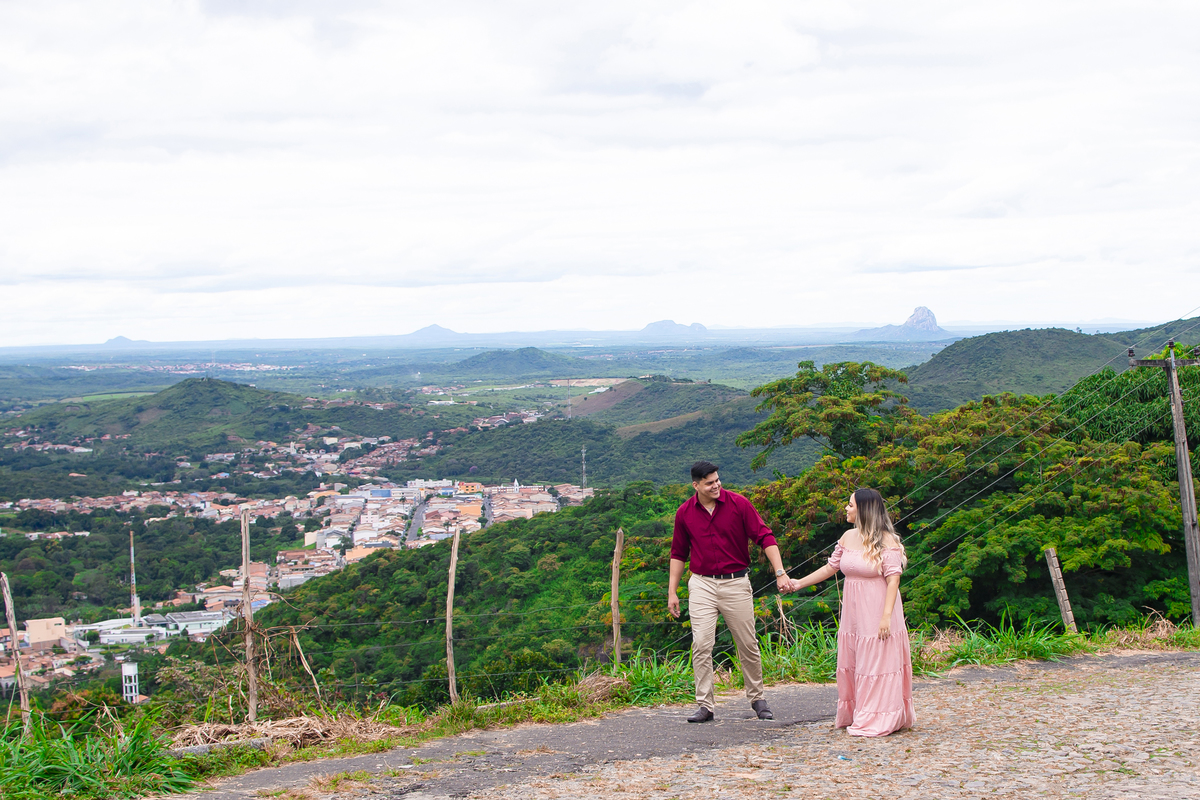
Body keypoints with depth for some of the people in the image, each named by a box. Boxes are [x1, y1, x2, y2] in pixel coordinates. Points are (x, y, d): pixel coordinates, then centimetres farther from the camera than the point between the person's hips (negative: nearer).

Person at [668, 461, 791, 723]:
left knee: (748, 645, 5)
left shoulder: (739, 504, -6)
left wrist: (780, 572, -16)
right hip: (702, 585, 1)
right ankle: (705, 705, -2)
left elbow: (765, 537, -6)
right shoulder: (685, 513, 1)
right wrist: (672, 591, 7)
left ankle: (757, 699, 23)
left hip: (736, 583, -1)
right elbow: (678, 553, 11)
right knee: (701, 644, -9)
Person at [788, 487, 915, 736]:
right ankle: (854, 715, 20)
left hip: (876, 614, -7)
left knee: (876, 663, -3)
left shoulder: (886, 541, -11)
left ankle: (877, 720, 4)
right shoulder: (848, 537, 9)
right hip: (853, 613, 7)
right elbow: (830, 568, 18)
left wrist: (886, 616, -20)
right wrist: (799, 583, 18)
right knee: (852, 664, 10)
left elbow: (893, 579, -14)